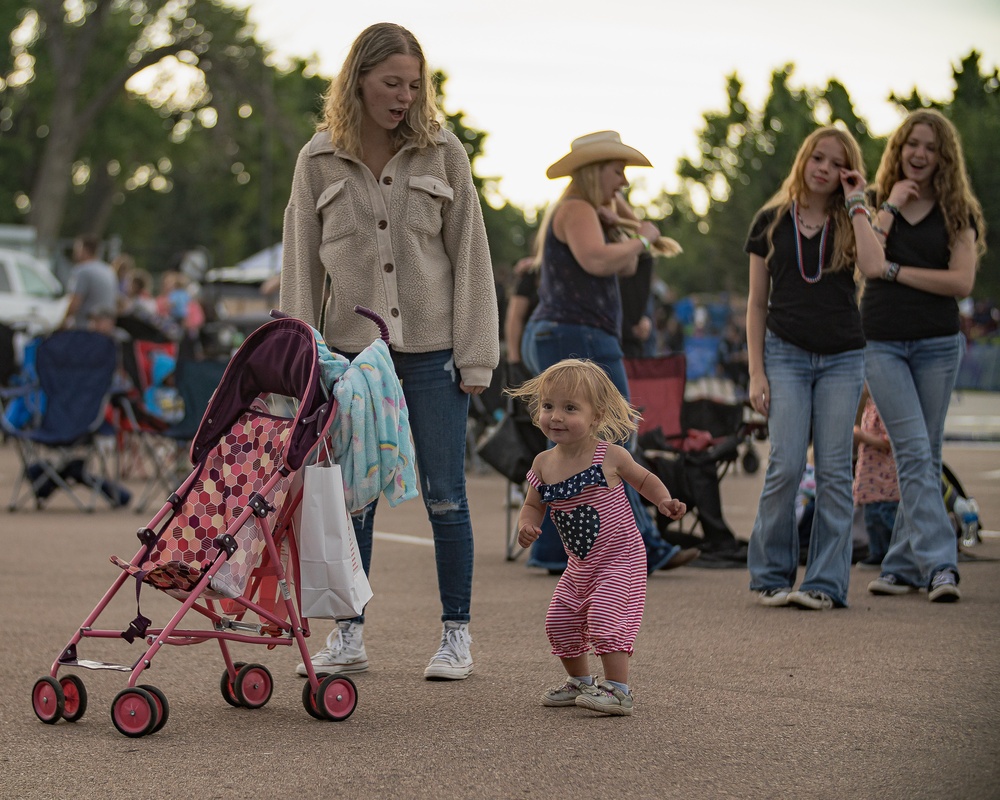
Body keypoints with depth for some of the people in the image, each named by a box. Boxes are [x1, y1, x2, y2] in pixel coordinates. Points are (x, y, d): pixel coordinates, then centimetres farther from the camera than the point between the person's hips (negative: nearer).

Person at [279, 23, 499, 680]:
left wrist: (476, 356, -4)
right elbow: (301, 264, 6)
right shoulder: (319, 161, 3)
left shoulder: (442, 152, 0)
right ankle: (349, 636, 15)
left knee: (444, 495, 2)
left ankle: (457, 633, 12)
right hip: (352, 349, 1)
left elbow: (470, 256, 0)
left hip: (432, 349, -1)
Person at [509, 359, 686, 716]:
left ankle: (618, 690, -11)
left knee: (604, 617, -20)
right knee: (559, 622, 9)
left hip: (620, 558, -6)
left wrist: (664, 502, -15)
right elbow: (533, 505, 10)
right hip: (579, 565, 6)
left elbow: (645, 479, 3)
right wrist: (526, 525, -11)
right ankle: (580, 682, 31)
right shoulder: (543, 464, -4)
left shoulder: (609, 456, -15)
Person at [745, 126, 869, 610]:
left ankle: (826, 583, 3)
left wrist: (856, 205, -9)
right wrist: (756, 371, 0)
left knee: (835, 471, -1)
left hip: (842, 358, 1)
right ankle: (771, 576, 4)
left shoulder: (851, 222, 7)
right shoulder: (771, 221, 6)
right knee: (786, 465, -9)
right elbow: (757, 302, 7)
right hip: (786, 354, -1)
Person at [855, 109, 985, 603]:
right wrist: (891, 206, -7)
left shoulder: (956, 211, 5)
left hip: (937, 344, 1)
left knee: (925, 456, 4)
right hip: (883, 343, -1)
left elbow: (962, 282, -8)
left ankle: (903, 566, 12)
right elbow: (867, 264, -10)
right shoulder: (875, 204, 7)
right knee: (914, 451, -12)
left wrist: (895, 270, -10)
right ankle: (939, 565, -17)